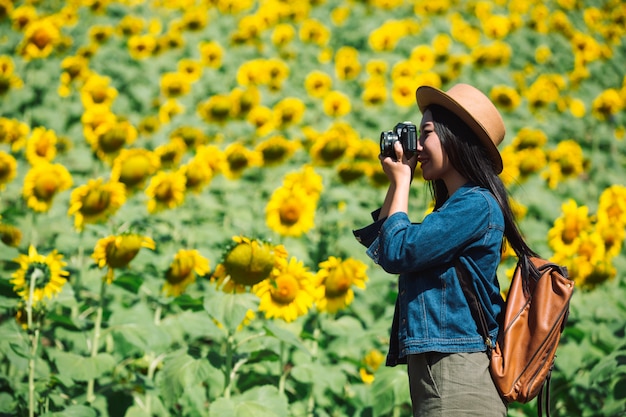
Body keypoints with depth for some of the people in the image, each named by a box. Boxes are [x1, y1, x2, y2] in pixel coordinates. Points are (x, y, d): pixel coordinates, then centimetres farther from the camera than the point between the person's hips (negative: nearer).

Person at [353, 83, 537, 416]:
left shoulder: (477, 204, -10)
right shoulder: (452, 208, 19)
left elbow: (397, 253, -14)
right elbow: (379, 246, 23)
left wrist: (401, 182, 0)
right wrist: (396, 185, 17)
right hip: (434, 373, 9)